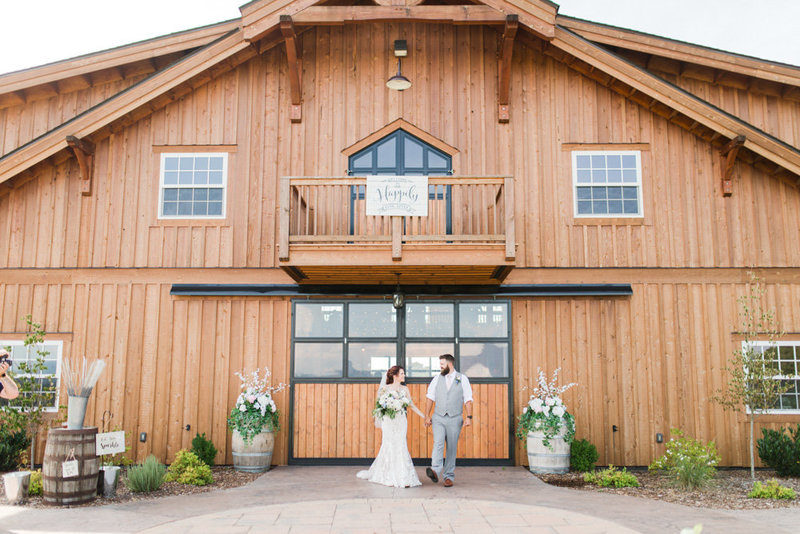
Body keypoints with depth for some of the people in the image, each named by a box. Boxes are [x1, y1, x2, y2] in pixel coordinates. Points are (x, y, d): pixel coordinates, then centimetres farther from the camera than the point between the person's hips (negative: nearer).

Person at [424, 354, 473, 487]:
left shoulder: (462, 379, 4)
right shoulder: (437, 378, 10)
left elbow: (468, 400, 1)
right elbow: (430, 398, 11)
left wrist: (469, 417, -8)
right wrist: (427, 416, 5)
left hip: (455, 418, -1)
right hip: (438, 417, 1)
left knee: (452, 448, 2)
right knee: (438, 443, -18)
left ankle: (449, 476, 10)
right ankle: (435, 471, -30)